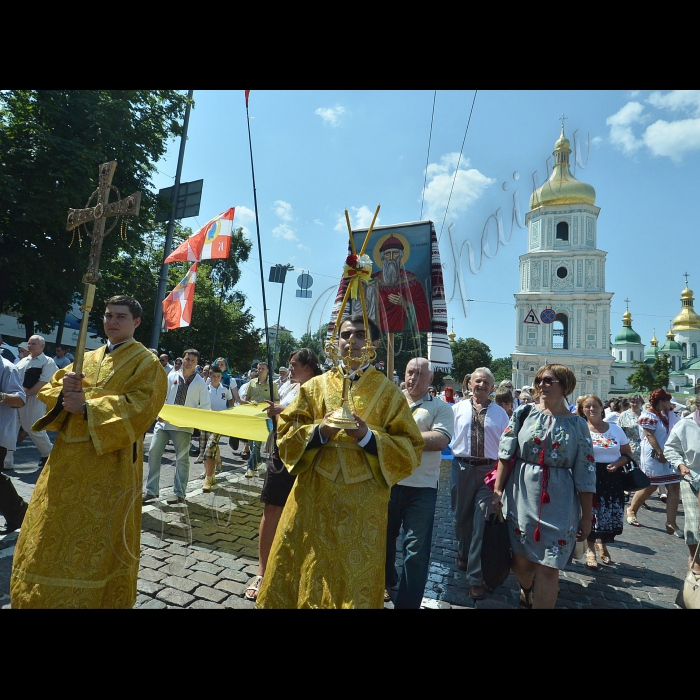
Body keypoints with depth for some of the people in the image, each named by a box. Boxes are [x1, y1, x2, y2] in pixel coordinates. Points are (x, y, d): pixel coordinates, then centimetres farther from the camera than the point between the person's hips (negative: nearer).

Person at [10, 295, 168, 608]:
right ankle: (45, 594, 35)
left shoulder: (145, 362, -4)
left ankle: (93, 597, 19)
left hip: (108, 464, -6)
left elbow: (139, 407, -16)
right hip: (67, 457, 7)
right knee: (52, 534, 15)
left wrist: (87, 407, -20)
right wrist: (63, 392, -11)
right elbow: (49, 390, 12)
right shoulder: (87, 358, 16)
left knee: (95, 544, 0)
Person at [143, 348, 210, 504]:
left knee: (182, 459, 3)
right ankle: (151, 491, 12)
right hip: (164, 421, 2)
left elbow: (206, 406, -2)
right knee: (153, 453, 1)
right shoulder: (172, 376, 5)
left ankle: (179, 493, 13)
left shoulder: (200, 382, -1)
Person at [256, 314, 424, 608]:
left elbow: (411, 450, -3)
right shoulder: (315, 386, 4)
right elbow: (285, 433, 3)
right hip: (313, 499, 2)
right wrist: (319, 431, -15)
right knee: (305, 575, 13)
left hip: (363, 505, -1)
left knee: (355, 580, 10)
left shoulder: (389, 392, -1)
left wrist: (368, 437, -18)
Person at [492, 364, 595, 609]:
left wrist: (587, 516, 3)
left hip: (559, 505, -1)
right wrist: (498, 489, -6)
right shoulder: (524, 412, 2)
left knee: (548, 568, 1)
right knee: (520, 562, 12)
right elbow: (506, 453, -1)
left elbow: (585, 475, 2)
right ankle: (526, 590, 45)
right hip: (522, 497, 1)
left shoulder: (577, 424, 2)